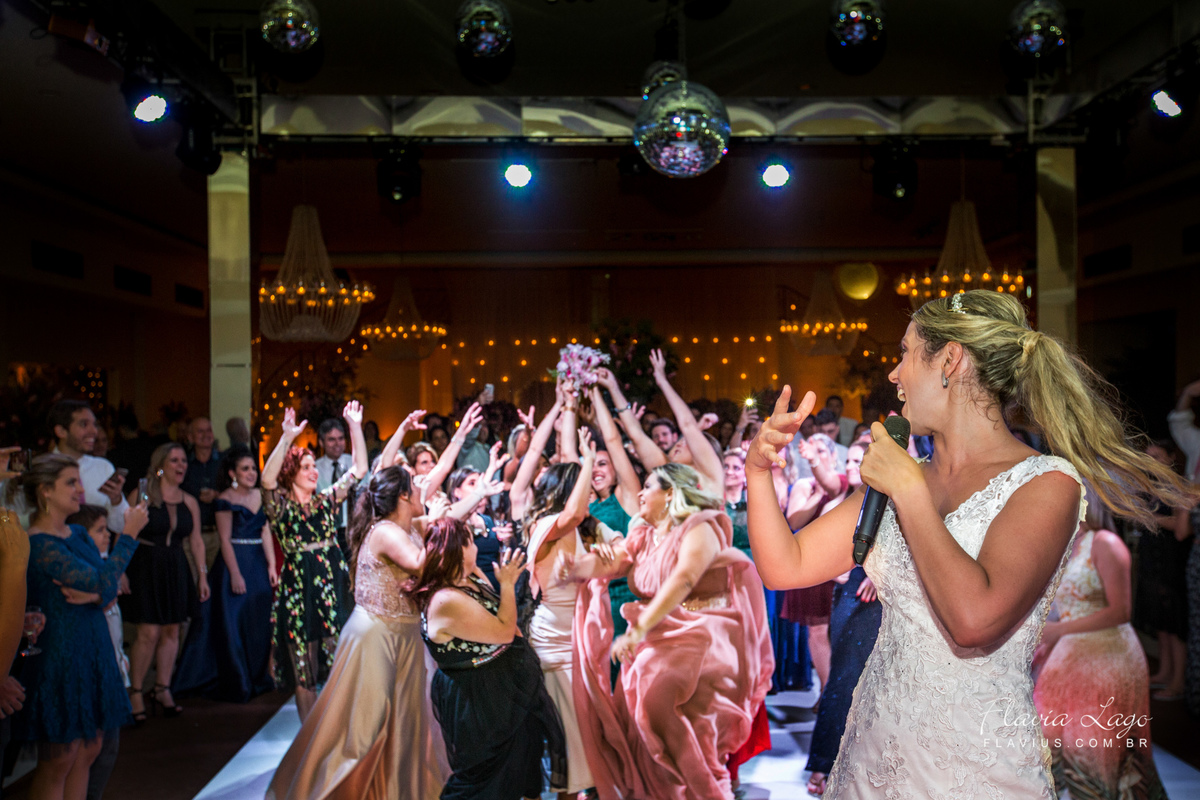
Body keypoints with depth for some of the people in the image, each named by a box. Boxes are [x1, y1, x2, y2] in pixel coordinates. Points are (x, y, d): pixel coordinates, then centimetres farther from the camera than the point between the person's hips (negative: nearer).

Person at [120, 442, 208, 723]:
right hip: (145, 566, -5)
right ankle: (135, 691, 7)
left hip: (176, 570, 5)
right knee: (149, 632, -8)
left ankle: (162, 689, 18)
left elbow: (196, 540, 13)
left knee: (171, 631, 7)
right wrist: (121, 570, -13)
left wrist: (202, 575, 10)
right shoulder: (142, 495, -5)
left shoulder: (189, 502, 9)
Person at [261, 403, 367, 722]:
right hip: (299, 588, -3)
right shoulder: (280, 506, -2)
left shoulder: (326, 500, 9)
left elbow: (359, 469, 5)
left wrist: (355, 427, -2)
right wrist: (287, 438, -32)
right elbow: (267, 480, -23)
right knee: (304, 671, 5)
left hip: (334, 585, 3)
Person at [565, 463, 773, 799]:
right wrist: (577, 566, -20)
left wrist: (640, 629, -28)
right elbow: (609, 562, 2)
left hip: (700, 638, -7)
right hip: (655, 640, 7)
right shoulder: (643, 535, 16)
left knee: (660, 692, -25)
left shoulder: (699, 528, -7)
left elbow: (683, 580, -21)